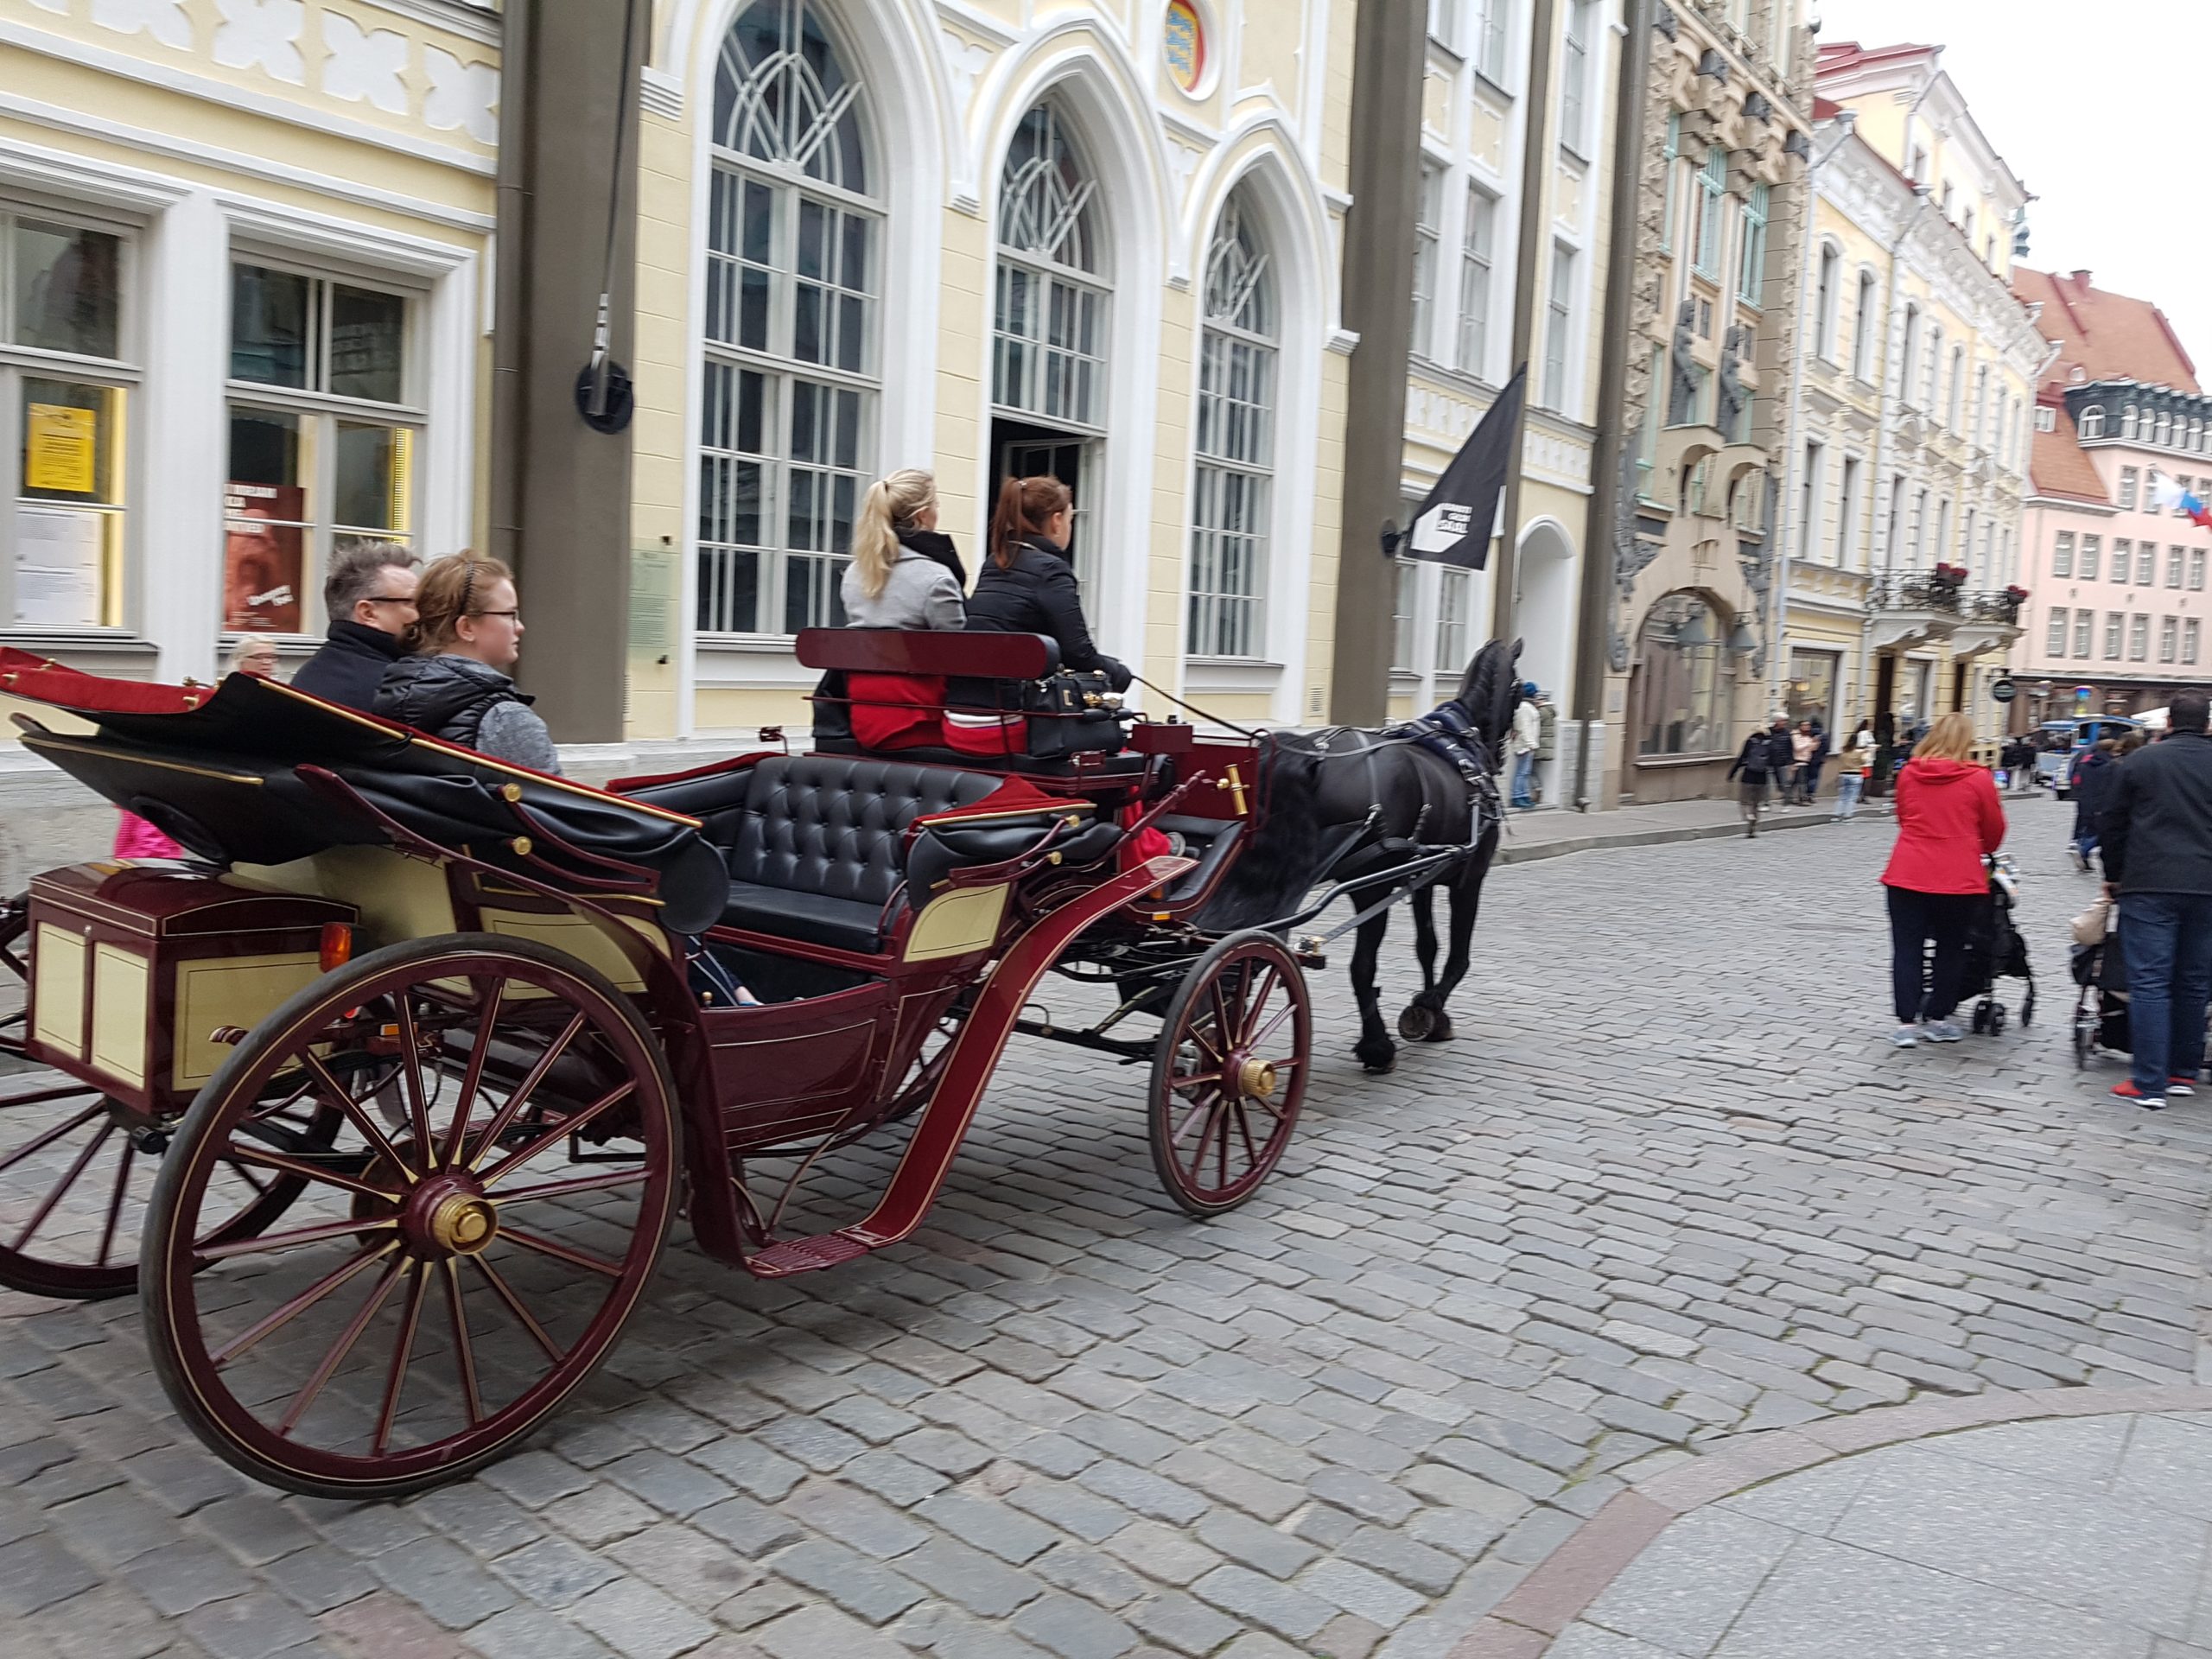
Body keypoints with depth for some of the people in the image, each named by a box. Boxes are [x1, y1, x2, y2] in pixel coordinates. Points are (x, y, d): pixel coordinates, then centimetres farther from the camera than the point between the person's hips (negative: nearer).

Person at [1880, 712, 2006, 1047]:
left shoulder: (1908, 773, 3)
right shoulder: (1979, 779, -4)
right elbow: (1995, 831, 8)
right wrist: (1980, 850, 29)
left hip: (1907, 875, 2)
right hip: (1959, 879, -1)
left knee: (1907, 949, 6)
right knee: (1950, 949, 14)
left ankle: (1906, 1022, 3)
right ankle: (1937, 1019, 20)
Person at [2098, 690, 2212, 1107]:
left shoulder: (2139, 762, 1)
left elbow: (2111, 825, 6)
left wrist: (2113, 876, 18)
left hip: (2149, 885, -3)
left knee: (2149, 982, -4)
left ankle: (2148, 1084, -6)